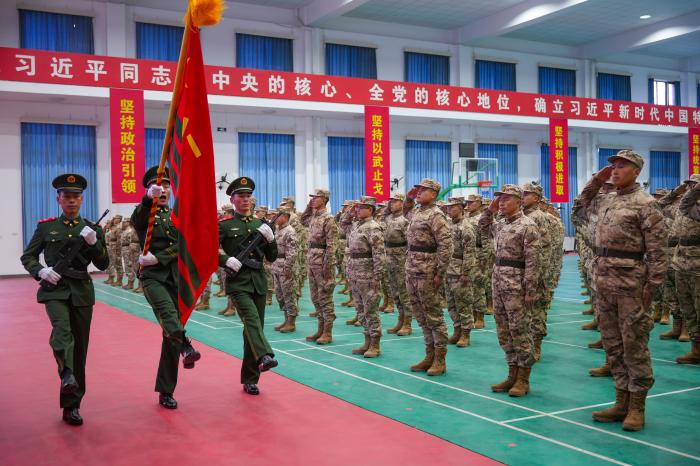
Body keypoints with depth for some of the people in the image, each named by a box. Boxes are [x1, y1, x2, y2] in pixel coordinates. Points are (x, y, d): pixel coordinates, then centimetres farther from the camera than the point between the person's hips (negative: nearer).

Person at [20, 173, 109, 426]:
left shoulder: (93, 229, 6)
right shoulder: (46, 226, 5)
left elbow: (103, 265, 3)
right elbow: (27, 256, 9)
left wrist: (94, 242, -14)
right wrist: (40, 271, -11)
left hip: (82, 291, 1)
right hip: (54, 289, -1)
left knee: (80, 348, 4)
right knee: (62, 329, -32)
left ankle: (72, 406, 14)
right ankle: (67, 375, -51)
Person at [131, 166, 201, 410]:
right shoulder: (143, 213, 3)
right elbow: (137, 219, -24)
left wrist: (158, 257, -18)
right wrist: (149, 199, -44)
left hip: (176, 275, 3)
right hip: (152, 275, -3)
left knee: (170, 333, 3)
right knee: (167, 311, -35)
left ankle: (165, 392, 10)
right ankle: (186, 346, -58)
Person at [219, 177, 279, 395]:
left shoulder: (260, 225, 12)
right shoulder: (224, 225, 0)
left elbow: (272, 257, 12)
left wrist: (270, 238, -5)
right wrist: (226, 260, -15)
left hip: (259, 281, 4)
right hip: (237, 281, -4)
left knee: (255, 326, 6)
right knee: (251, 318, -27)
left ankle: (249, 379, 14)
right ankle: (264, 356, -47)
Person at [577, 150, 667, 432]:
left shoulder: (645, 204, -8)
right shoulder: (606, 200, 13)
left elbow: (657, 250, -11)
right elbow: (584, 203, 35)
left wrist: (651, 287, -15)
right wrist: (596, 180, 18)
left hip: (631, 283, -7)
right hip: (604, 281, 7)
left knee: (634, 346, 1)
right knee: (613, 345, 11)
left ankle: (636, 407, 9)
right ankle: (621, 403, 20)